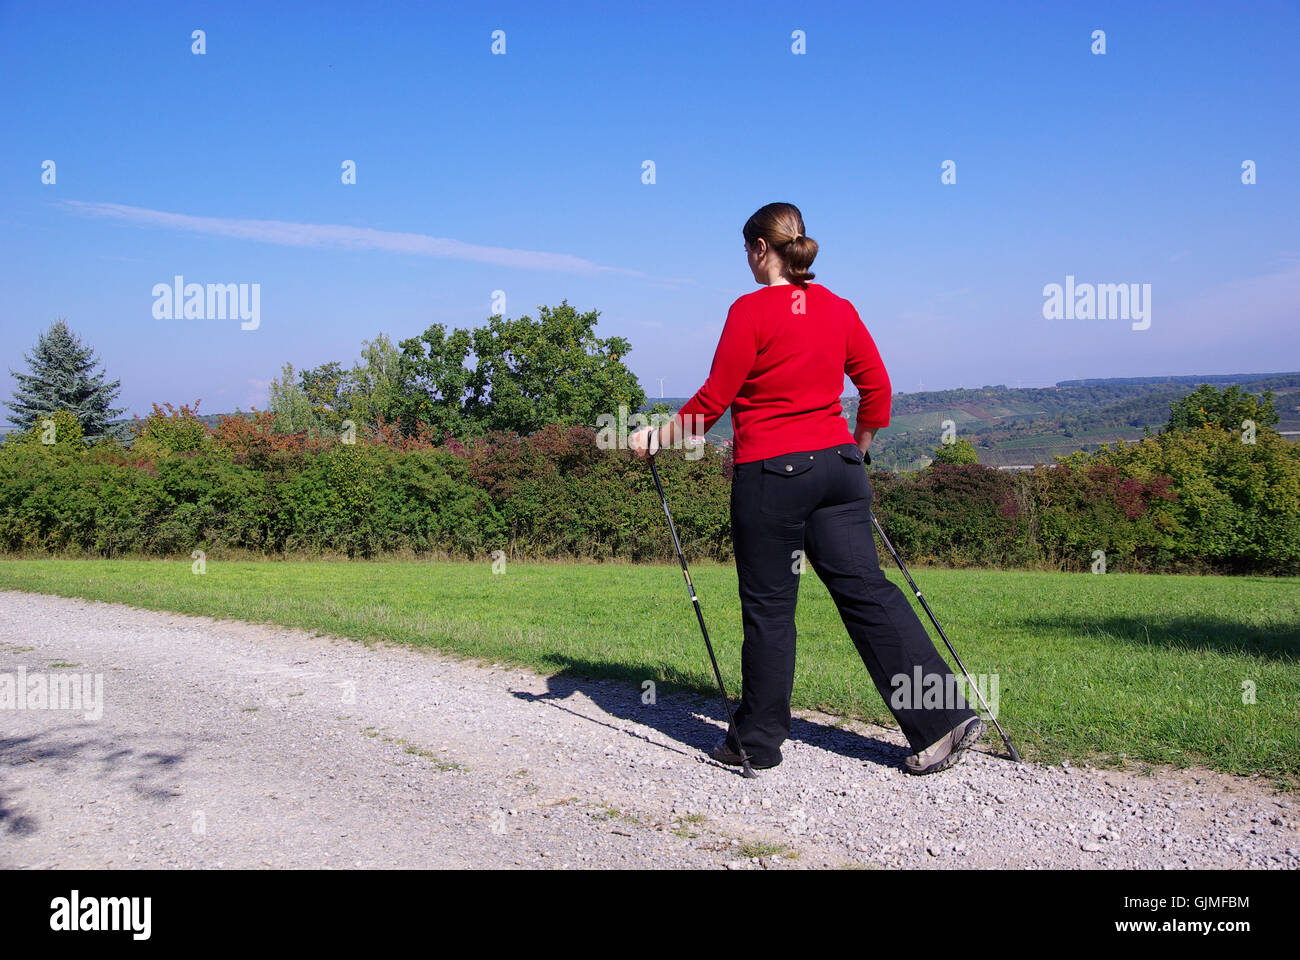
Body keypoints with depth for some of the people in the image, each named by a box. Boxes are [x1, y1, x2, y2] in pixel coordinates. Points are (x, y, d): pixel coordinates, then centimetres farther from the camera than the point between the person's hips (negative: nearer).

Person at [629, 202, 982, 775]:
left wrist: (658, 437, 4)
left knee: (768, 606, 5)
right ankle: (945, 717, 5)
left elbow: (714, 399, -8)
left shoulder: (751, 310, -8)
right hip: (836, 465, 6)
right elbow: (877, 387, 12)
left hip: (770, 471, -5)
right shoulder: (838, 308, 9)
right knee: (865, 589, 8)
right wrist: (858, 449, 26)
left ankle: (758, 740, 19)